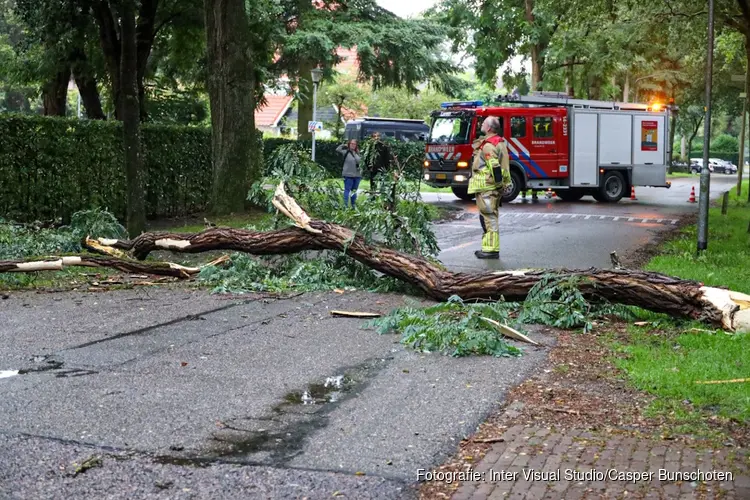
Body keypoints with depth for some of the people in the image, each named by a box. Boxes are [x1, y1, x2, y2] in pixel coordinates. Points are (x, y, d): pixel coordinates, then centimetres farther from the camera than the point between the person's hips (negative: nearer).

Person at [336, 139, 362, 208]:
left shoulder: (357, 153, 9)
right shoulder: (346, 152, -4)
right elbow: (337, 150, -15)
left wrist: (361, 171, 14)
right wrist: (344, 145, -9)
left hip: (357, 175, 5)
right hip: (348, 175, -5)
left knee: (354, 191, 14)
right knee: (347, 190, -1)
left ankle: (353, 205, 24)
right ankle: (345, 205, 2)